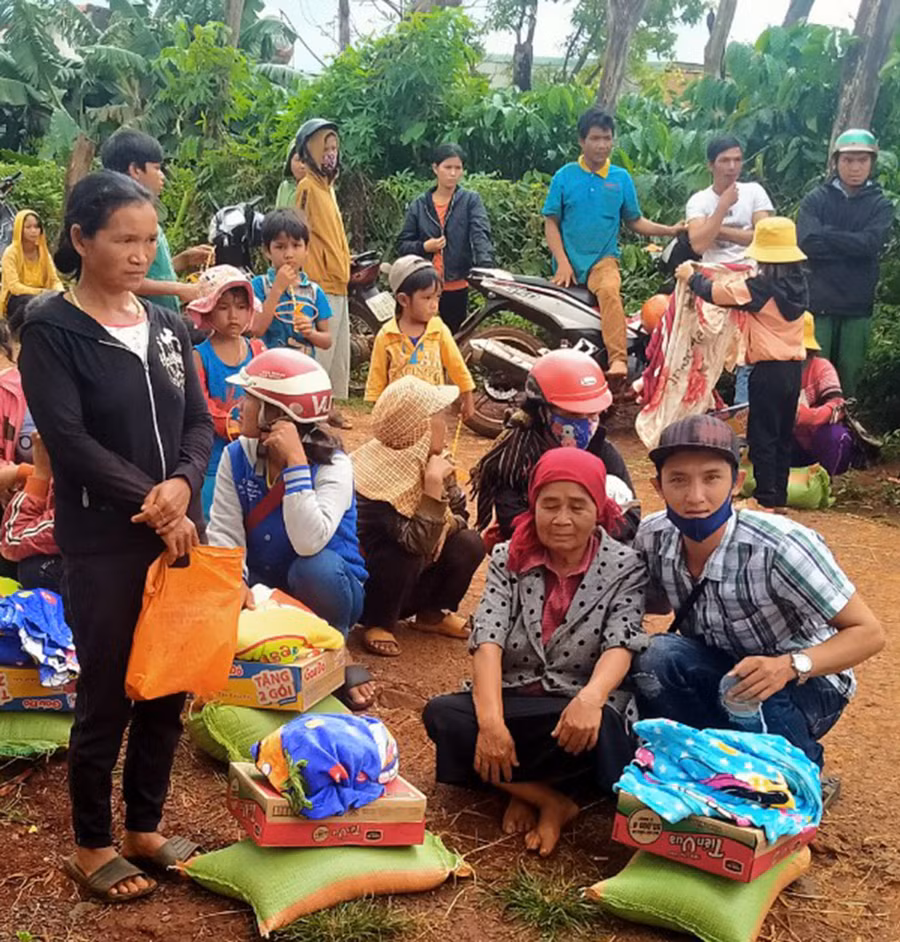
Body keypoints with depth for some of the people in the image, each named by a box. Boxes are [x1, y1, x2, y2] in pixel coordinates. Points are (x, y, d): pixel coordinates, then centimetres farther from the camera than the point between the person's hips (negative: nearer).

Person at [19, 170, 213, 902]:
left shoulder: (167, 326, 9)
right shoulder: (51, 331, -8)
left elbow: (200, 424, 5)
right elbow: (70, 442, -16)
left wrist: (182, 486, -15)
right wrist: (151, 506, -18)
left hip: (178, 532, 6)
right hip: (103, 545, -5)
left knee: (169, 687, 12)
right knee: (108, 695, 4)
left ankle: (145, 827, 30)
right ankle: (92, 845, 23)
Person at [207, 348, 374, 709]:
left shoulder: (331, 465, -22)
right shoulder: (236, 456, -8)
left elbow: (309, 543, -39)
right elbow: (224, 533, -15)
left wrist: (295, 460, -38)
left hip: (325, 589, -3)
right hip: (262, 586, 3)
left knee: (315, 568, -37)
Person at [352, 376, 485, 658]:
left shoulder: (430, 460, -7)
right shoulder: (374, 475, -30)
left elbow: (460, 512, 4)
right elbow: (417, 544, -36)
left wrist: (446, 526, -19)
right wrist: (433, 484, -38)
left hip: (411, 582, 7)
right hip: (364, 588, -7)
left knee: (468, 544, -11)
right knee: (404, 555, -34)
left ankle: (432, 615, 9)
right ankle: (378, 625, -10)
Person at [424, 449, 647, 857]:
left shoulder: (625, 568, -2)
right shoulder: (509, 559, 3)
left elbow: (621, 644, -16)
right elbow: (488, 639, -11)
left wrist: (591, 697, -40)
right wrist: (490, 720, -28)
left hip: (579, 714, -3)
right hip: (511, 702, 3)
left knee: (595, 730, -37)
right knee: (442, 715, -25)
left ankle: (522, 790, -7)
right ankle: (550, 799, -13)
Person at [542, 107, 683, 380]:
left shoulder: (621, 178, 8)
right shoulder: (564, 176, 3)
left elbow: (634, 221, 13)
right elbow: (551, 223, 2)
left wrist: (670, 230, 0)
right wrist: (562, 263, -8)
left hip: (603, 259, -2)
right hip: (569, 262, 2)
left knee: (609, 291, -32)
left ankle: (618, 360, -43)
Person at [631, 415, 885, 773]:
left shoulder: (781, 547, -31)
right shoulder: (653, 536, -15)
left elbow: (868, 633, -22)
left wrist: (790, 666, -39)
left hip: (804, 680, -4)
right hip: (718, 671, 4)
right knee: (655, 654, -26)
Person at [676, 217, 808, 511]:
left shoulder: (762, 285, -15)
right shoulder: (797, 283, 4)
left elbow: (717, 293, -13)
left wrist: (691, 277, 2)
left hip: (769, 370, -7)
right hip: (793, 368, 7)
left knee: (763, 436, 0)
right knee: (783, 434, 14)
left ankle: (766, 499, 1)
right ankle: (779, 497, 21)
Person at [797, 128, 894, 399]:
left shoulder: (881, 204, 6)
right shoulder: (815, 200, 3)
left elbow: (872, 243, -12)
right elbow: (808, 242, -13)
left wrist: (827, 235, -9)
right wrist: (854, 246, -11)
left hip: (858, 306, 1)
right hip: (818, 302, -1)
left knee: (849, 377, 7)